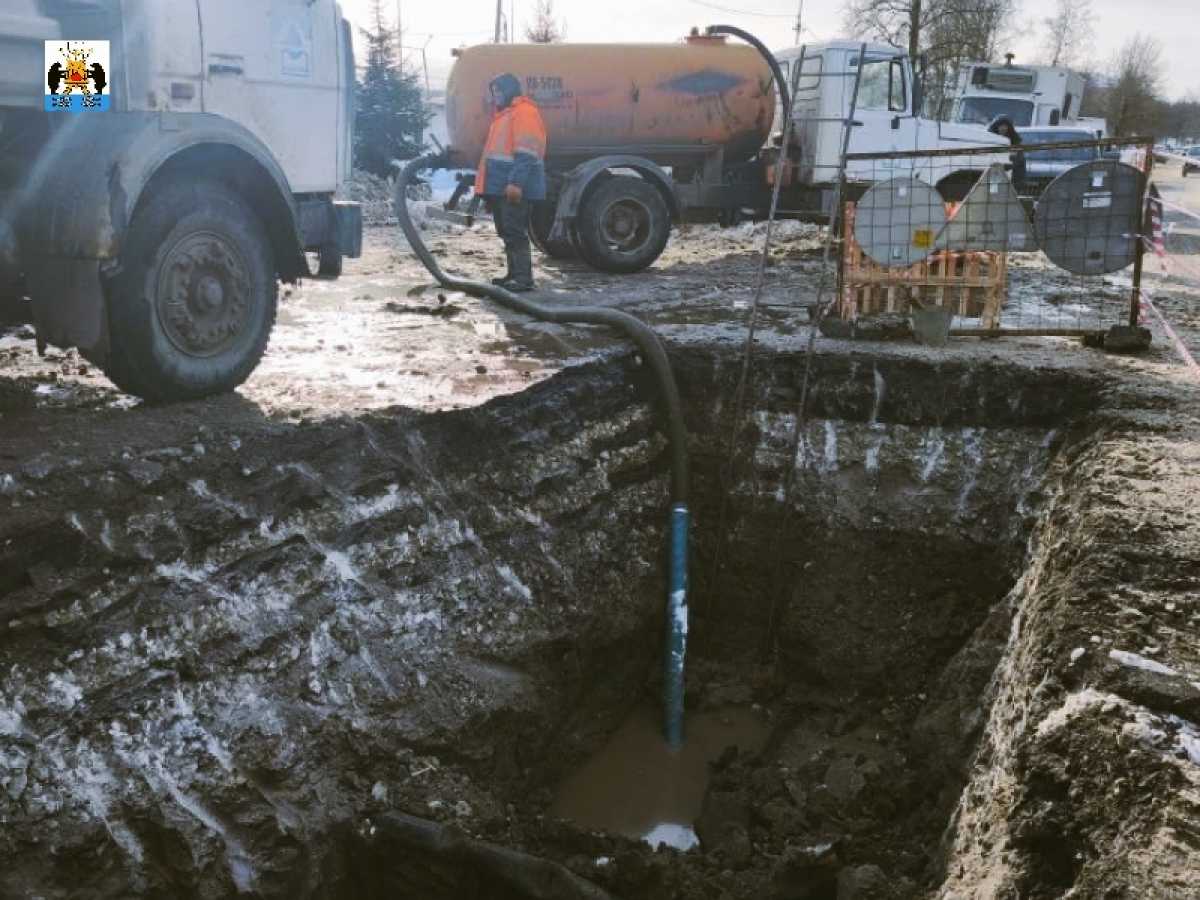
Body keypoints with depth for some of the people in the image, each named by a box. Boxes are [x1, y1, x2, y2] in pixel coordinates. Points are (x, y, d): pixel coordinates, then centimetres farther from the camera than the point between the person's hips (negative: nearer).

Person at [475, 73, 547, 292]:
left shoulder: (524, 112, -10)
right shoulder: (504, 114, 23)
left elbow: (526, 154, -19)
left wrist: (515, 183, -26)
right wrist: (488, 187, 24)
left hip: (515, 187, -10)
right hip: (501, 186, 10)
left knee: (515, 231, -11)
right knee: (506, 231, 13)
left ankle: (524, 278, -10)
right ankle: (514, 274, 20)